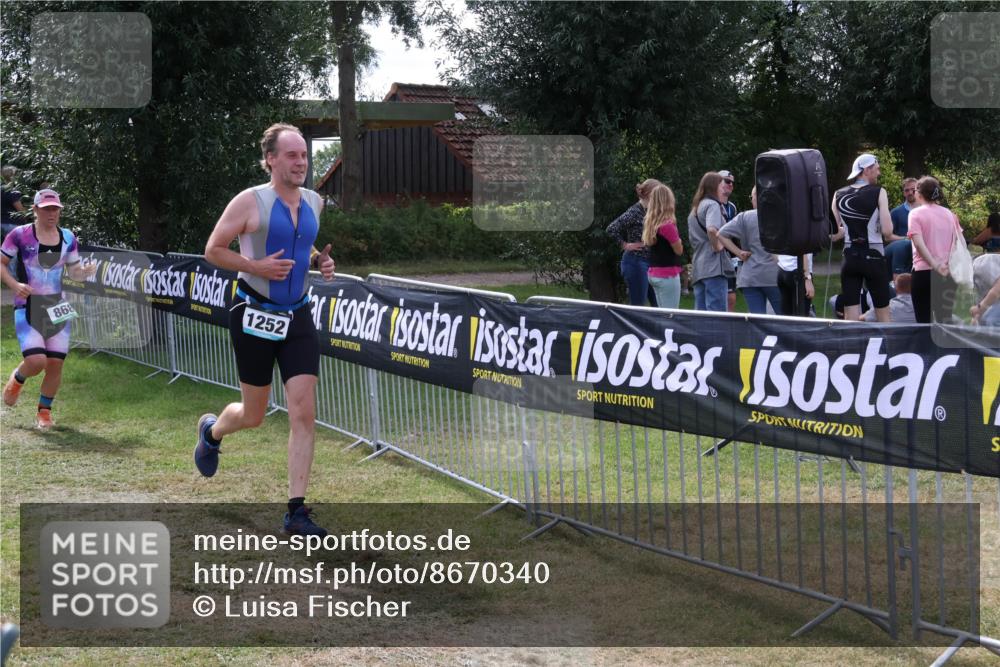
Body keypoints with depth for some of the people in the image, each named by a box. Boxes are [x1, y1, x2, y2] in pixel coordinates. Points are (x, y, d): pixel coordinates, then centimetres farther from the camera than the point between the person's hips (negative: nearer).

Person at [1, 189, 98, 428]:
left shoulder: (68, 238, 6)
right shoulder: (20, 235, -5)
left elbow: (74, 271, 13)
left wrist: (85, 271, -10)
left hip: (57, 308, 4)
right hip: (28, 307, -4)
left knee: (55, 363, -1)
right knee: (36, 361, -18)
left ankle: (44, 411, 20)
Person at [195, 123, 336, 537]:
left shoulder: (314, 203, 8)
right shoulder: (250, 202, -11)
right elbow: (213, 250, -7)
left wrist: (318, 262, 4)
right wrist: (257, 266, -20)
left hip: (297, 317, 4)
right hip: (255, 316, -4)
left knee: (304, 413, -7)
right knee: (253, 415, 7)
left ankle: (296, 511, -4)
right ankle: (212, 430, 45)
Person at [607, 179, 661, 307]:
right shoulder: (634, 212, -15)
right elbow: (611, 229, -20)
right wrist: (626, 245, -14)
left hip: (649, 263, 9)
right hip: (635, 263, -9)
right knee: (637, 306, -4)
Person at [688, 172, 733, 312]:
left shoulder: (695, 209, 23)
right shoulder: (712, 204, -5)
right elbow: (712, 229, -23)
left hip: (698, 268, 9)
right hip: (714, 266, -9)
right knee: (717, 315, -10)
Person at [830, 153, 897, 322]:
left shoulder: (839, 195, 4)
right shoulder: (878, 192, -7)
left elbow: (834, 233, 4)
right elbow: (887, 231, -15)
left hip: (850, 257, 3)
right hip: (874, 257, -3)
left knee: (850, 319, 3)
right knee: (883, 314, 8)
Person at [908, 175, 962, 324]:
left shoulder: (916, 213, -4)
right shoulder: (949, 214, 11)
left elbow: (919, 243, -15)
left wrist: (935, 265, -16)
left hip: (924, 271, -5)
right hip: (948, 273, 5)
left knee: (924, 320, 0)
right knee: (945, 320, 11)